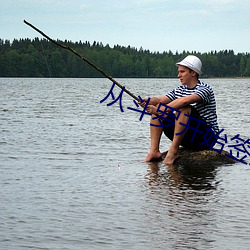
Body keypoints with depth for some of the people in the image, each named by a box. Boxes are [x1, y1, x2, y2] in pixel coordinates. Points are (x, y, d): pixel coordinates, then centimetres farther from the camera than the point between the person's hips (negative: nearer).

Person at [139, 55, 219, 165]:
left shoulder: (205, 89, -13)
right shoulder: (179, 90, 12)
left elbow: (185, 101, -31)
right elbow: (161, 99, -3)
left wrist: (162, 109, -36)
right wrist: (148, 101, -24)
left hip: (206, 138, -8)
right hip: (187, 138, 8)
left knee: (184, 109, -32)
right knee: (156, 108, 0)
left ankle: (173, 150, -28)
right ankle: (154, 151, -11)